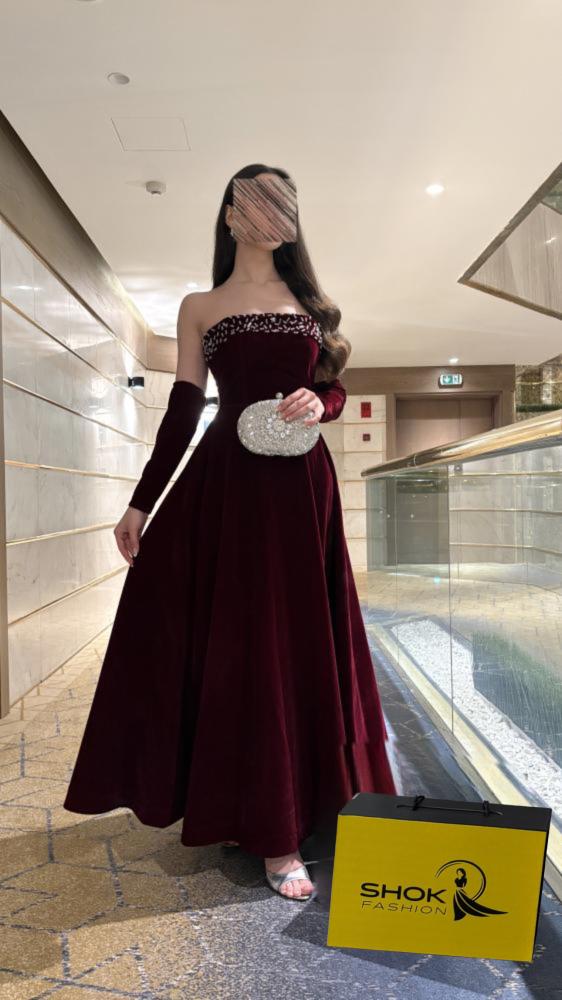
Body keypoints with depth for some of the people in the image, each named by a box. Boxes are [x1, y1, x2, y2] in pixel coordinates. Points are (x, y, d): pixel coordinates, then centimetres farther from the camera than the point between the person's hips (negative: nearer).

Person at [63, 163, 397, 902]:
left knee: (301, 640, 5)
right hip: (229, 487, -2)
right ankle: (273, 833, 10)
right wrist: (140, 502, -1)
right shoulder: (200, 308, 9)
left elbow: (336, 389, 15)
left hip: (303, 488, 3)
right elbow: (182, 413, 4)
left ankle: (297, 805, 24)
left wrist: (318, 404, -9)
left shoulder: (309, 301, 16)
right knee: (242, 646, -2)